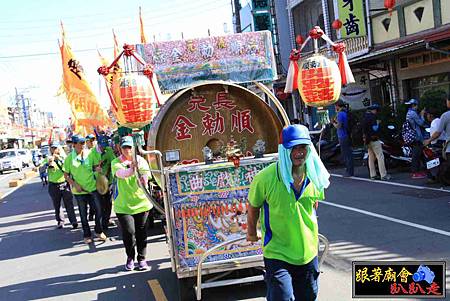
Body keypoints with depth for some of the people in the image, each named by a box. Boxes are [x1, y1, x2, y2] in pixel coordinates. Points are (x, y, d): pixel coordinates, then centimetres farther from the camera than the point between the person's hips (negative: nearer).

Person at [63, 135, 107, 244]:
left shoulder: (89, 154, -3)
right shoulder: (69, 158, -8)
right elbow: (66, 175, -1)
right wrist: (75, 184, -13)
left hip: (93, 187, 2)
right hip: (79, 190, -2)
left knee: (98, 210, 4)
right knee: (83, 214, 9)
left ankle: (99, 231, 25)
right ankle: (86, 235, 24)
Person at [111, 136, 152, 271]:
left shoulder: (141, 161, 2)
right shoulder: (116, 162, -3)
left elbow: (146, 172, -15)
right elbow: (120, 173, -25)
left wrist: (143, 179, -40)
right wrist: (131, 170, -47)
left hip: (141, 203, 2)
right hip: (123, 205, -1)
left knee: (141, 232, 5)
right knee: (128, 232, -5)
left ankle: (142, 258, 22)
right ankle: (130, 257, 19)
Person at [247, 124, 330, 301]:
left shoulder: (315, 177, -5)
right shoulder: (266, 177, -19)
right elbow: (253, 206, -2)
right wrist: (251, 233, 11)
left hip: (308, 252, 5)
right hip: (277, 255, -5)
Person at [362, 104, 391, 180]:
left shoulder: (365, 116, 14)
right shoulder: (372, 116, -14)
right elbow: (375, 128, -18)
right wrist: (377, 123, -2)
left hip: (367, 139, 9)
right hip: (373, 139, -9)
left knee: (371, 157, 14)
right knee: (380, 157, -7)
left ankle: (373, 175, 16)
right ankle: (383, 175, -8)